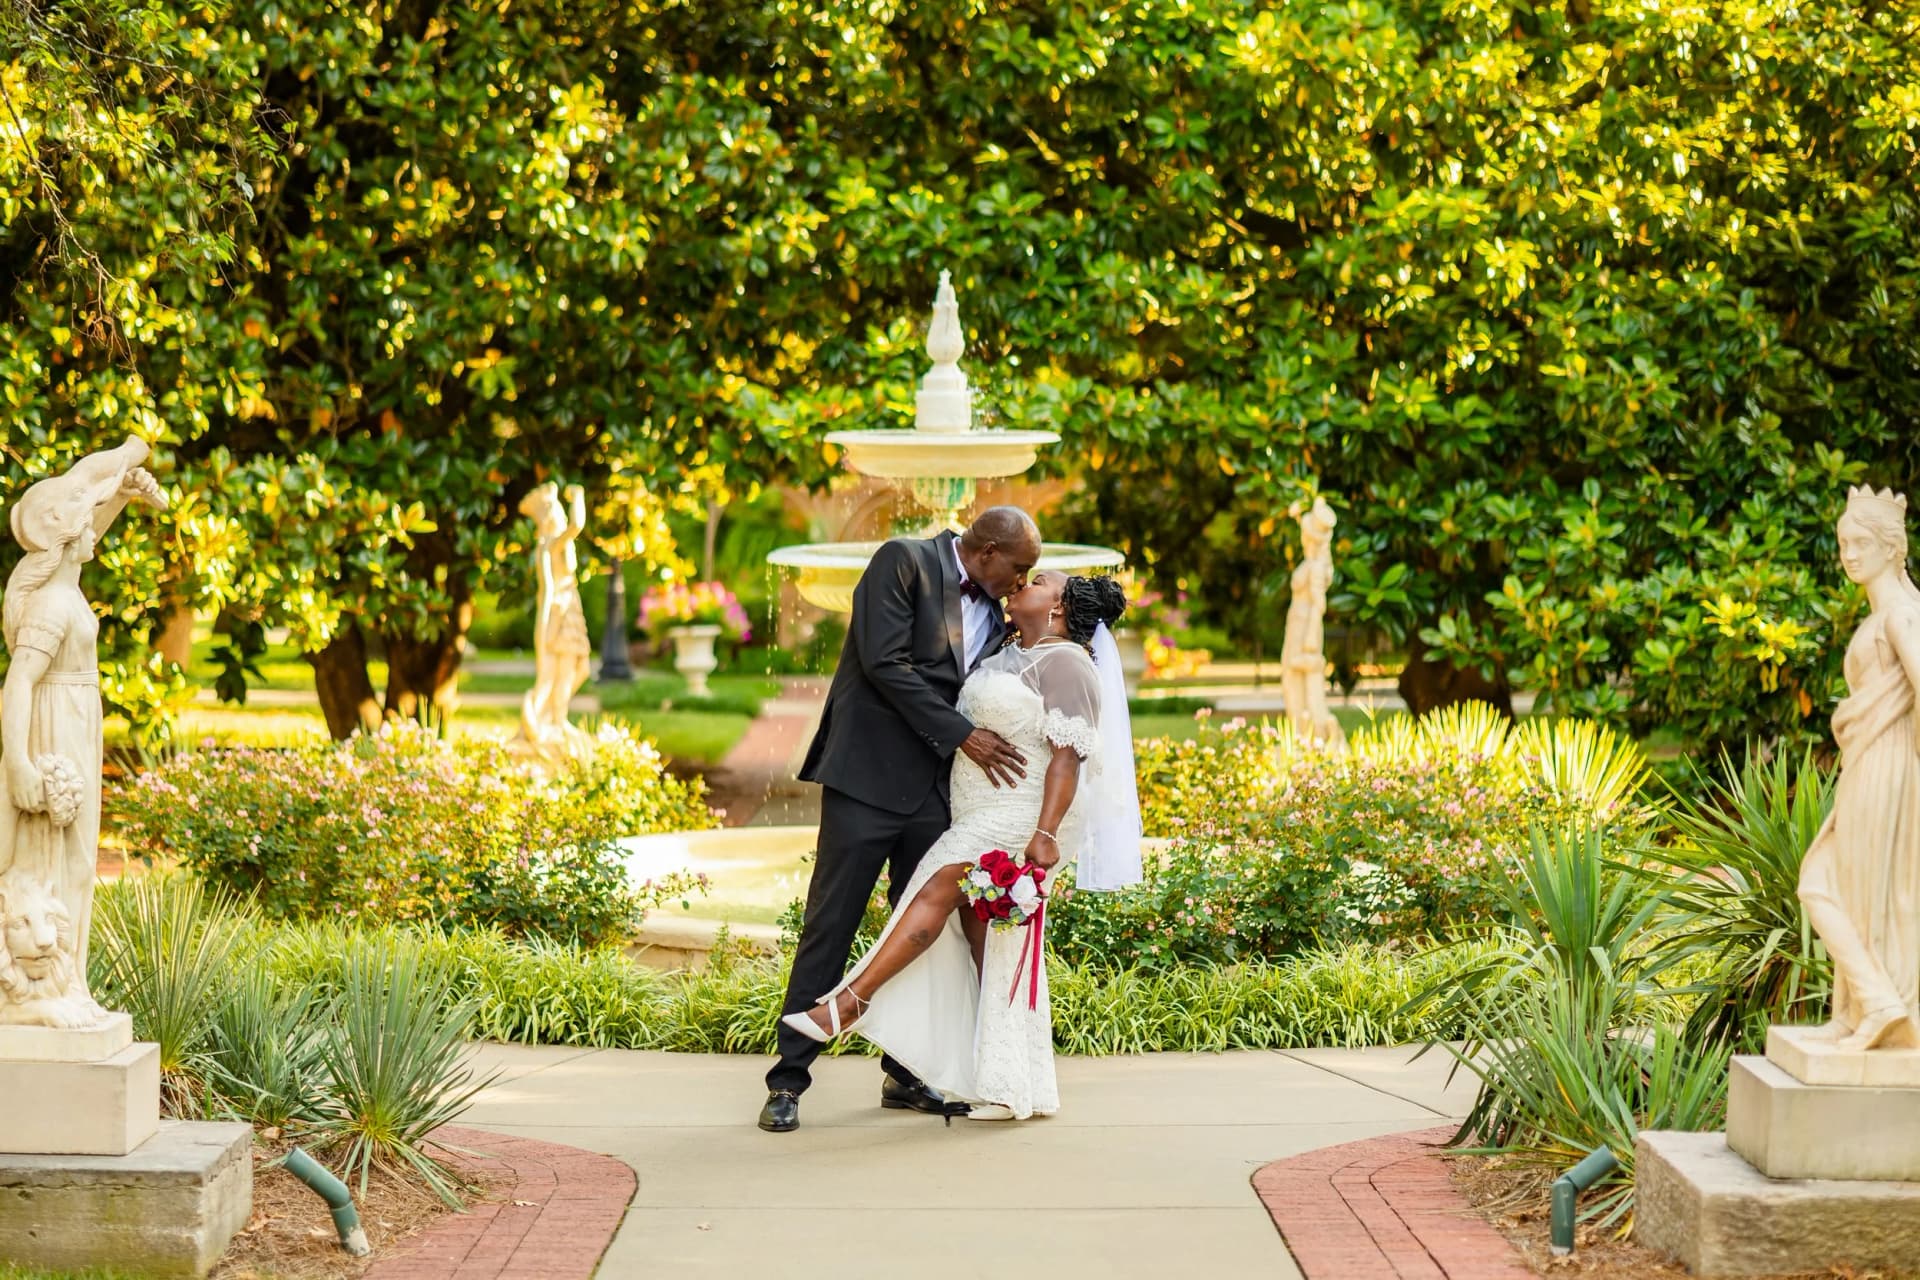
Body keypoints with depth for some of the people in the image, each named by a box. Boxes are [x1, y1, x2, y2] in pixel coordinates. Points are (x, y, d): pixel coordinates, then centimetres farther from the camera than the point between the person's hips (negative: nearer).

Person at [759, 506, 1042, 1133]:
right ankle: (788, 1080, 0)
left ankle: (905, 1076, 18)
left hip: (934, 791, 7)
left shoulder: (994, 616, 15)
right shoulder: (903, 563, -6)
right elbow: (884, 663, -16)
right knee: (830, 926, -4)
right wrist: (962, 734, -16)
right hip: (868, 777, -7)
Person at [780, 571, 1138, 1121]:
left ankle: (849, 1005, -24)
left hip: (1023, 816, -9)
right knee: (983, 939, 3)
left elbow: (1068, 755, -17)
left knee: (937, 887, -20)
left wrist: (1046, 833, -25)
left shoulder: (1065, 664, -9)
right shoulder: (1008, 657, 19)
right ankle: (1011, 1088, 2)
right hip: (982, 818, 9)